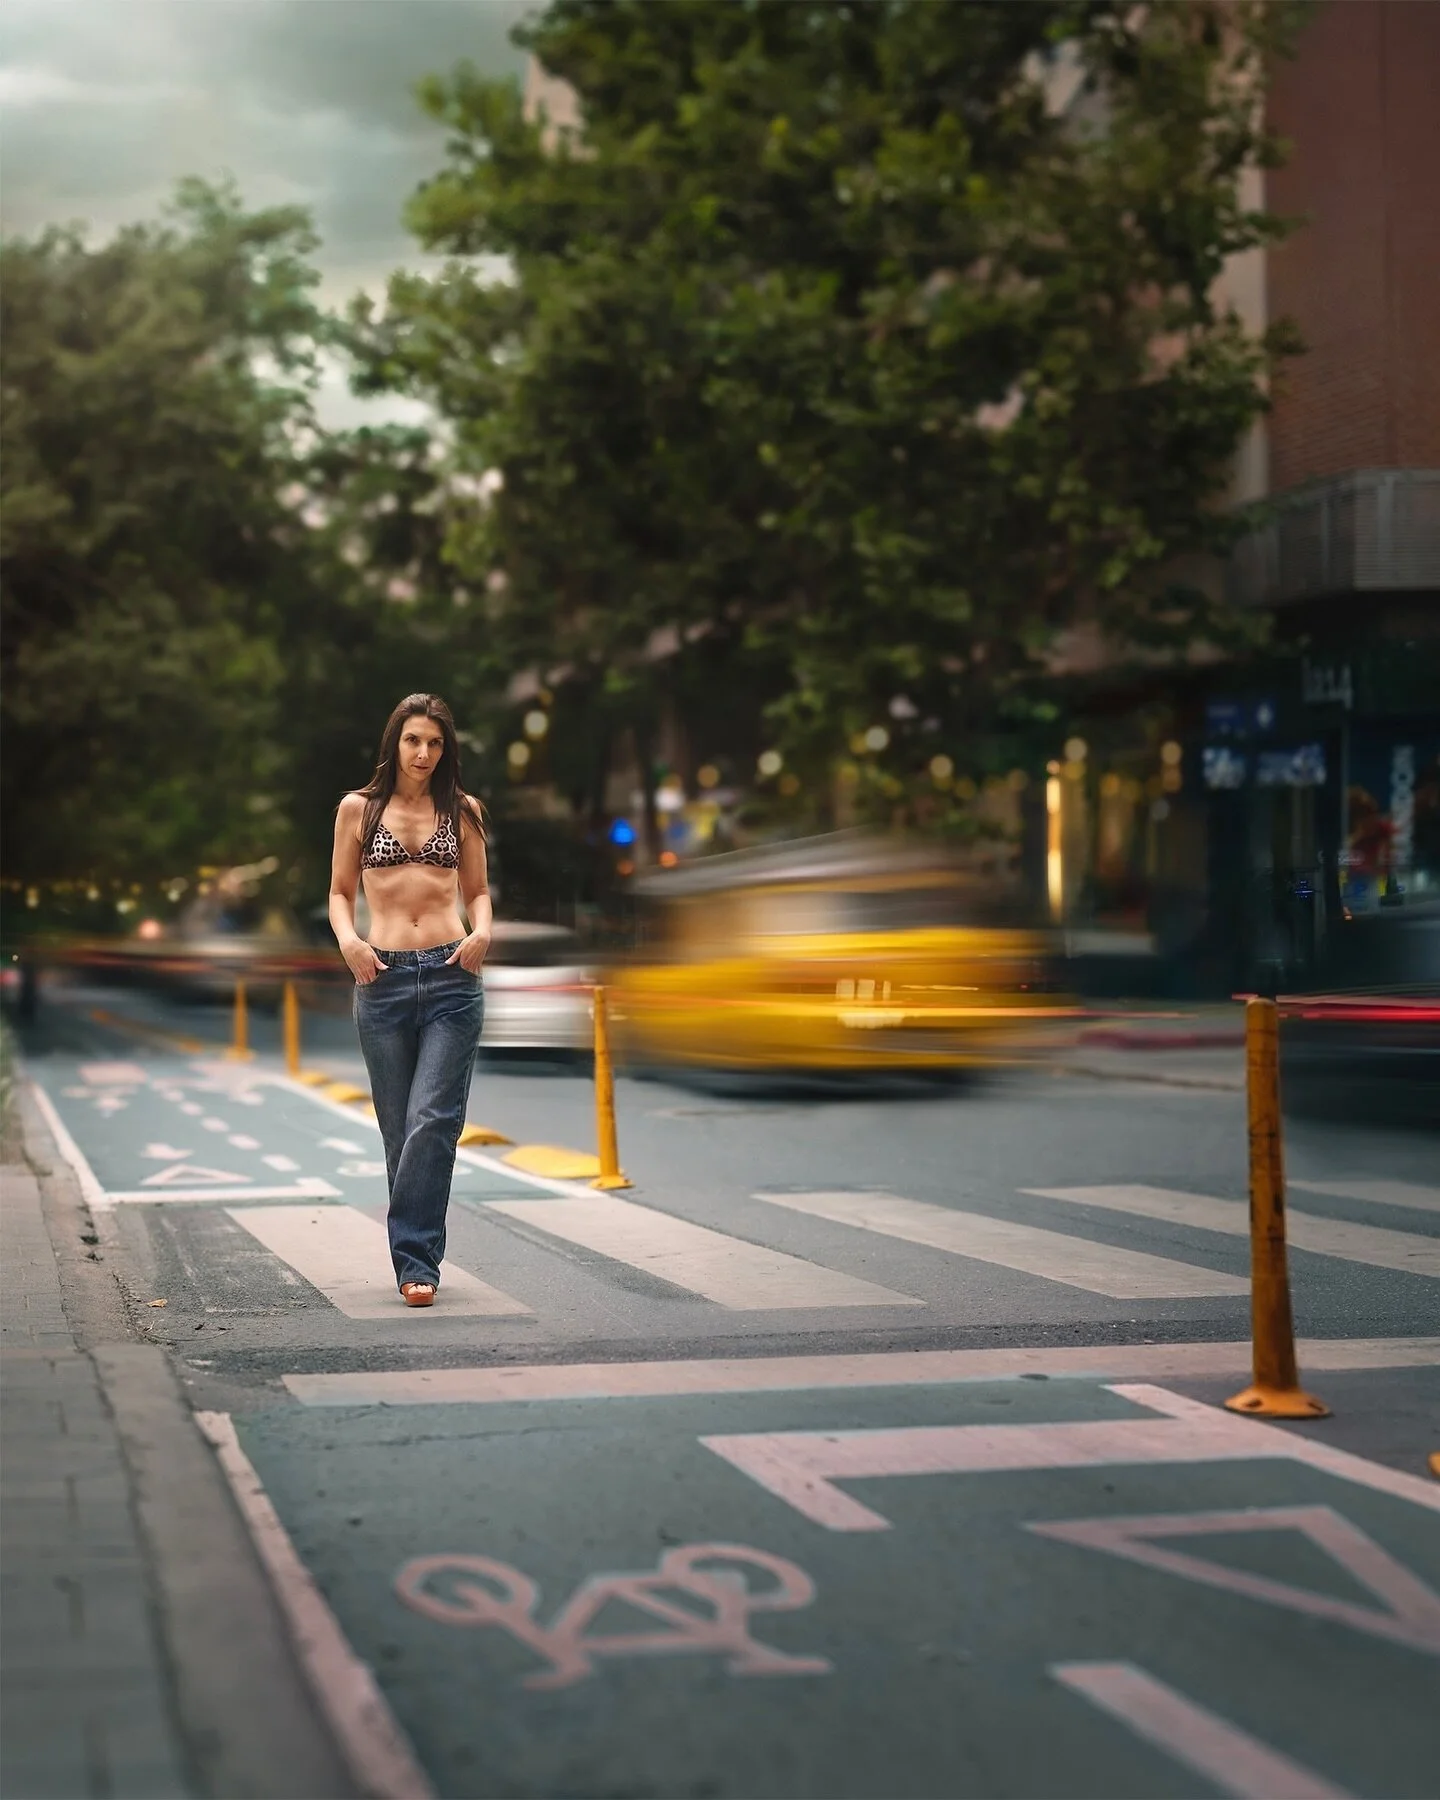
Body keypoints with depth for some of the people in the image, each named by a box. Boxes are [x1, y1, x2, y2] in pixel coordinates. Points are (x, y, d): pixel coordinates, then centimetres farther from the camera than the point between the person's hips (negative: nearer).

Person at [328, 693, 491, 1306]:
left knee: (432, 1120, -11)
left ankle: (414, 1260, -10)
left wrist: (482, 931, -4)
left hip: (452, 978, 0)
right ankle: (417, 1261, 16)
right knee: (400, 1129, 5)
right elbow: (340, 892, 12)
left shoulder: (462, 810, 9)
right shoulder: (358, 808, 7)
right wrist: (347, 939, -8)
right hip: (383, 980, 1)